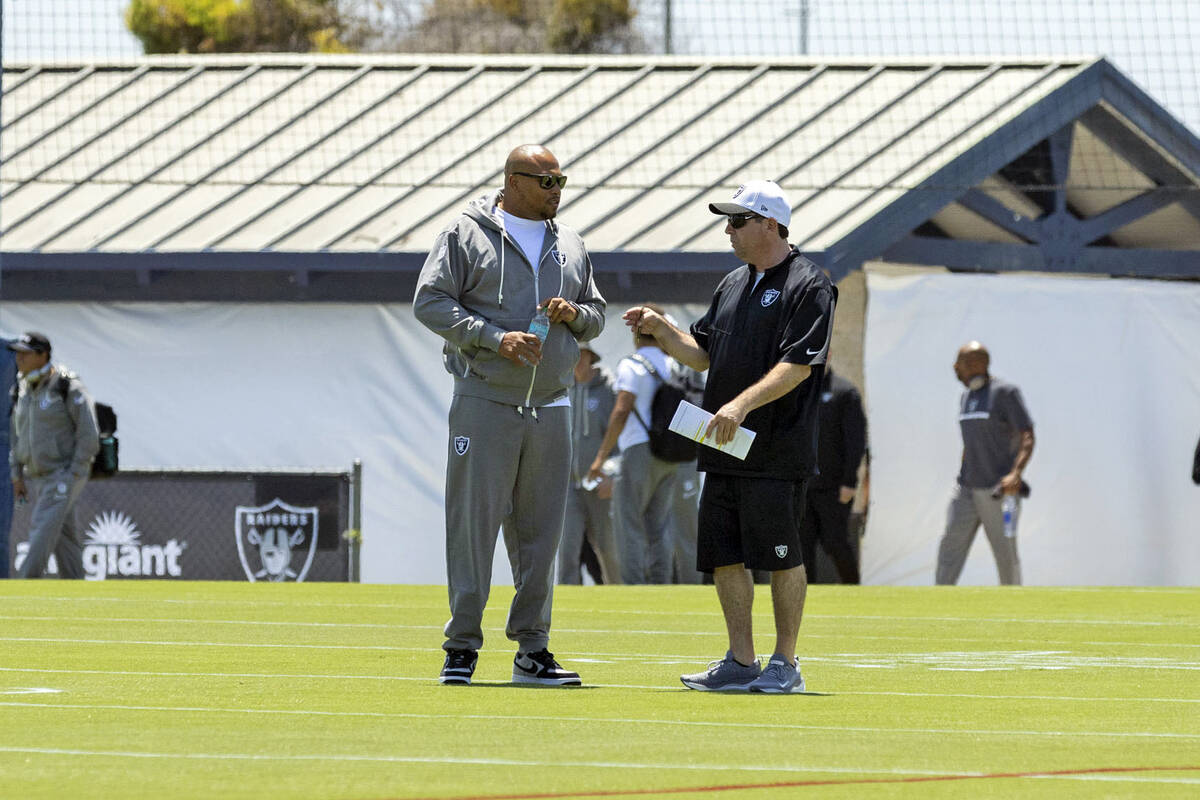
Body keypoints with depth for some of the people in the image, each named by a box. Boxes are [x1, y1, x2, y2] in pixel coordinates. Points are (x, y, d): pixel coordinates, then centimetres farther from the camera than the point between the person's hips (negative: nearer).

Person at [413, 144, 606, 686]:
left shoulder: (570, 245, 16)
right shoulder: (467, 235, 0)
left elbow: (597, 316, 22)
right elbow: (430, 302, -7)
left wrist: (573, 313, -2)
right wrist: (494, 337, -17)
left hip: (550, 409, 5)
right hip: (484, 403, -5)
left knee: (541, 531, 5)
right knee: (473, 523, -6)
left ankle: (532, 651, 10)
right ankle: (462, 647, -1)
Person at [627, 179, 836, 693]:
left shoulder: (808, 287, -8)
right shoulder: (733, 285, 18)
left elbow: (797, 366, -17)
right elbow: (703, 354, 23)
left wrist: (743, 403, -27)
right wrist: (661, 331, 7)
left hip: (777, 452, -8)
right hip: (724, 448, 8)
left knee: (780, 555, -4)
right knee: (724, 555, 7)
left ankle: (785, 664, 4)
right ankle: (741, 664, 14)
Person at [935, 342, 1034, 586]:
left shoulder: (1005, 393, -10)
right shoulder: (967, 397, 14)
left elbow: (1028, 439, -16)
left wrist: (1015, 474, -29)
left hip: (999, 490, -7)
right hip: (968, 491, 7)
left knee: (1005, 554, -1)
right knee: (950, 547, -4)